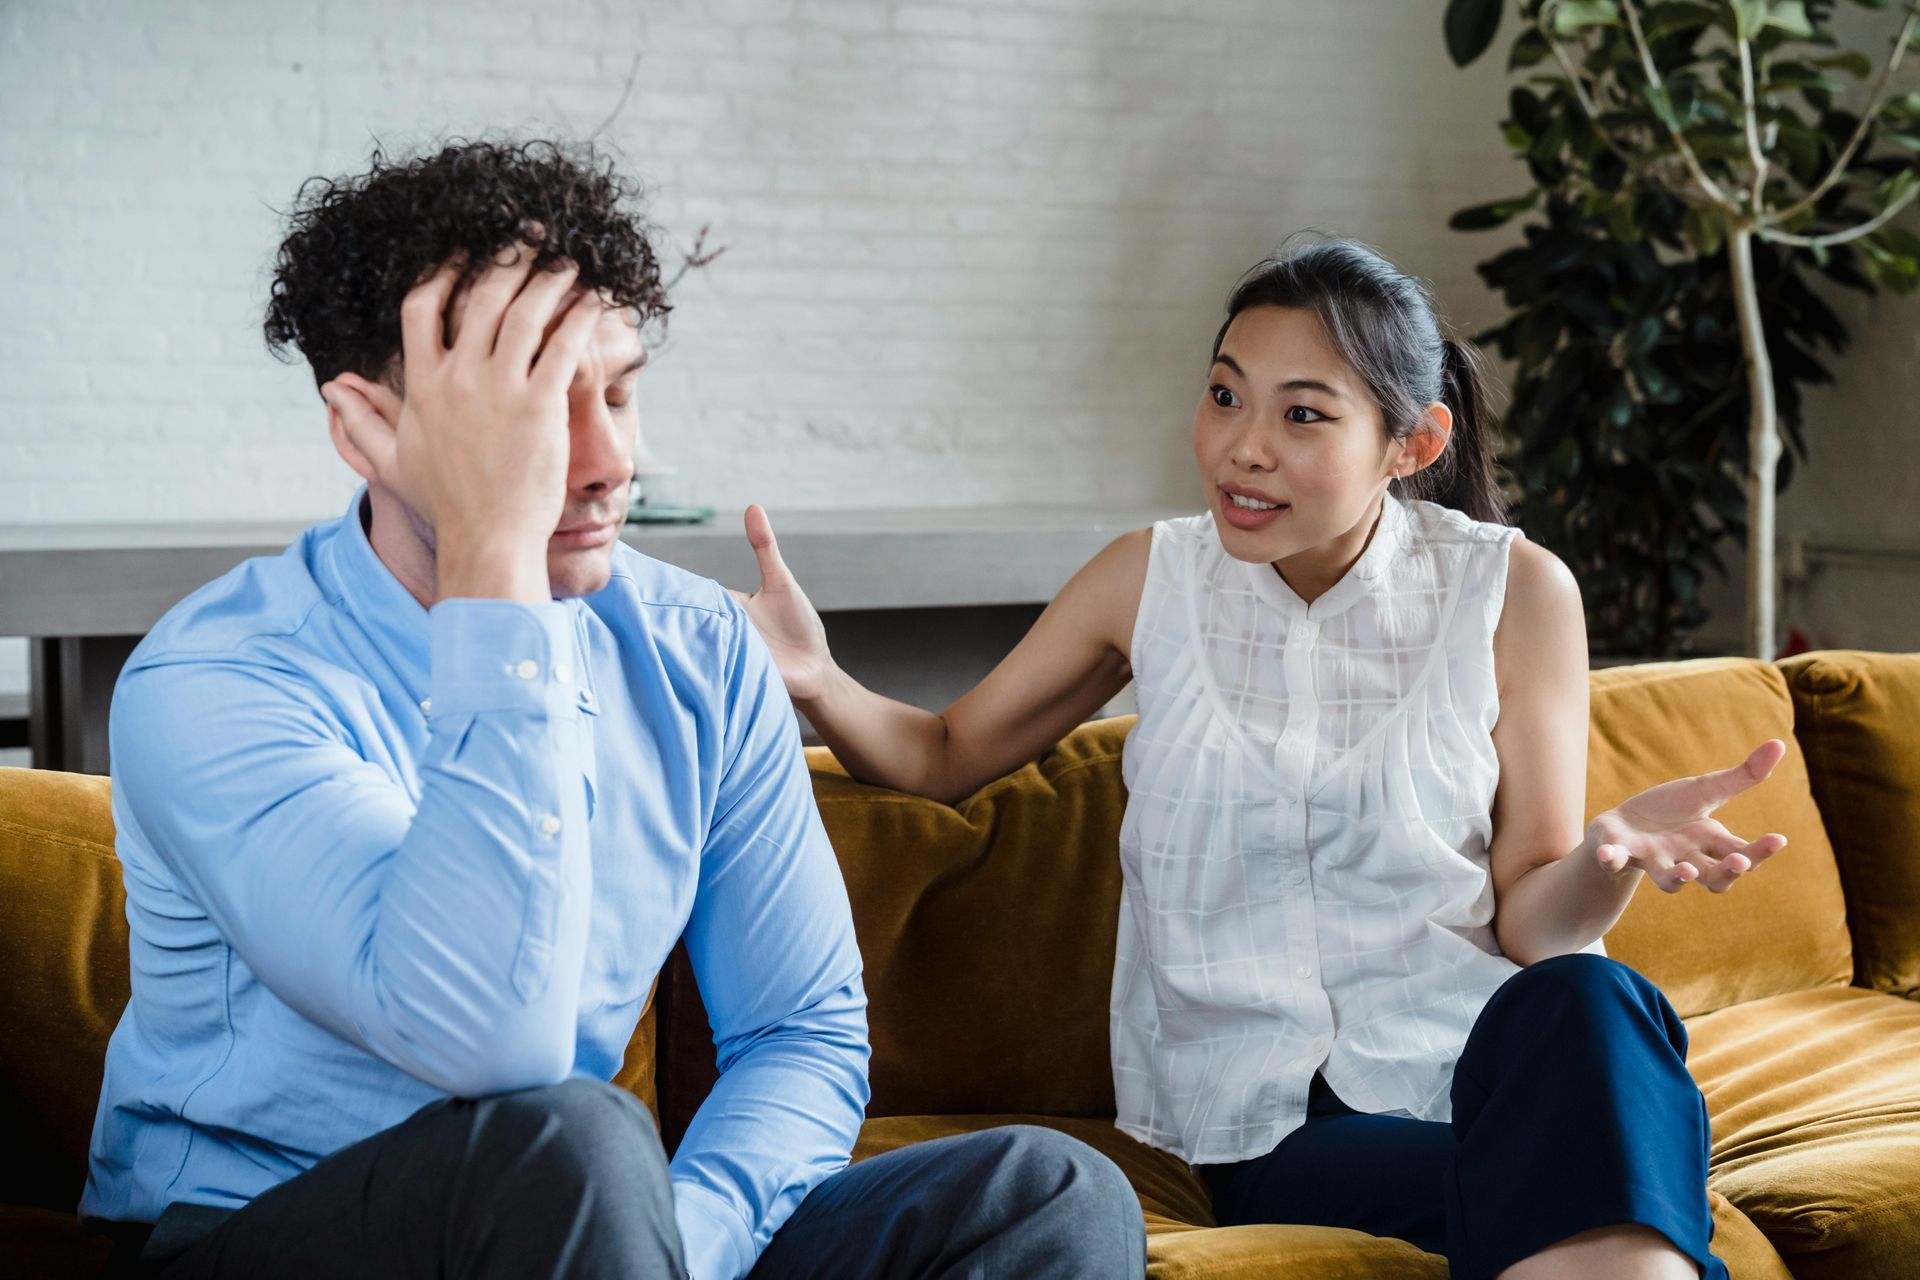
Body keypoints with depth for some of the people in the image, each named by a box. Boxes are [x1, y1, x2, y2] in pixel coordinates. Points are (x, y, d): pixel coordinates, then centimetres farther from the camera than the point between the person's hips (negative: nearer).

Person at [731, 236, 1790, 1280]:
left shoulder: (1513, 593, 1)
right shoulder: (1149, 583, 5)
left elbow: (1530, 919, 1)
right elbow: (947, 756, 14)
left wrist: (1613, 851, -24)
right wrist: (817, 684, -9)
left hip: (1466, 1056, 2)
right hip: (1267, 1127, -2)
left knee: (1588, 1001, -36)